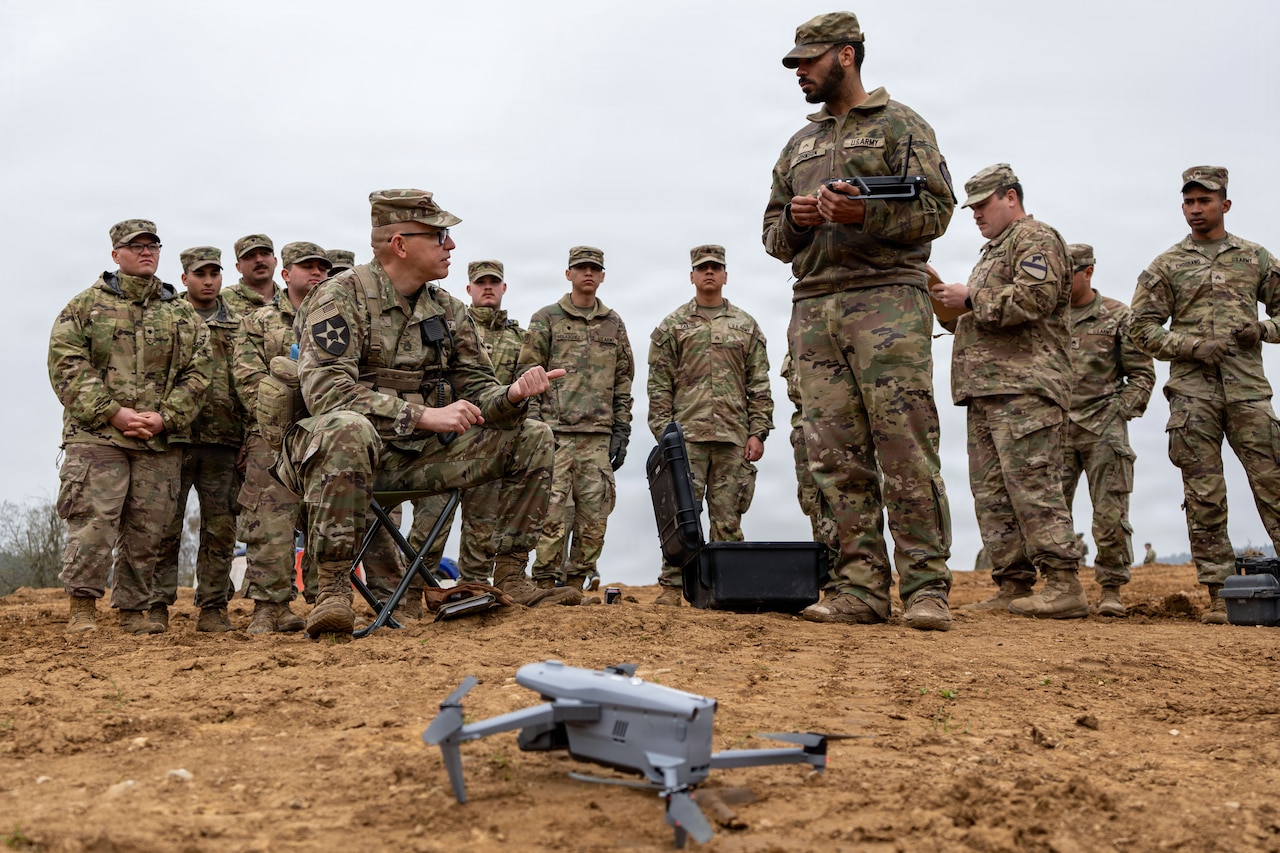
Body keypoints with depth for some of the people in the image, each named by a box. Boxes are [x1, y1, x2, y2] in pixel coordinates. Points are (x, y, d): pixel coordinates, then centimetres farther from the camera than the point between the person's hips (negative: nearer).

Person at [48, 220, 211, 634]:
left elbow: (196, 373, 8)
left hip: (161, 441, 2)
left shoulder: (183, 314, 16)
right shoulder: (85, 305, 9)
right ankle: (82, 607, 0)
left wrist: (164, 417, -7)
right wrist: (111, 413, -12)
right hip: (96, 435, -2)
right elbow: (67, 366, -1)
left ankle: (134, 611, 13)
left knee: (146, 530, 4)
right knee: (93, 522, -10)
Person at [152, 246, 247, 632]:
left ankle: (213, 608, 10)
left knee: (221, 528, 3)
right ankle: (157, 605, 5)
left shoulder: (238, 327, 15)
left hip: (224, 441, 2)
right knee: (166, 525, -2)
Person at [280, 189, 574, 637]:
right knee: (347, 428, -42)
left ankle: (510, 575, 1)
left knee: (533, 437, -1)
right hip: (361, 449, -6)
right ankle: (333, 586, -33)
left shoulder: (447, 310, 11)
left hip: (423, 456, 6)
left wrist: (513, 394, -15)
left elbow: (474, 390, 11)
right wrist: (424, 415, -28)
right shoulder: (341, 296, -9)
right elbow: (325, 388, -22)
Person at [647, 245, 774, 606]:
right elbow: (659, 386, 4)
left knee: (727, 517, 4)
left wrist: (758, 432, 1)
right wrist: (663, 432, -5)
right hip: (687, 435, -2)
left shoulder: (747, 326, 14)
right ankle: (672, 586, 1)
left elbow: (759, 385, 10)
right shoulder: (671, 326, 9)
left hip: (734, 438, 2)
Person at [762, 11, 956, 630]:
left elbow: (936, 208, -1)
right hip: (813, 307, 6)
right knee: (837, 459, 1)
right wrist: (795, 220, 2)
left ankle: (925, 589, -8)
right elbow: (773, 237, 25)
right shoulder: (799, 146, 25)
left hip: (886, 297, -6)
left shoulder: (899, 126, 8)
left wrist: (866, 213, -16)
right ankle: (860, 589, 4)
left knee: (905, 451, -10)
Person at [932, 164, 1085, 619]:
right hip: (986, 390, 10)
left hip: (1024, 387, -10)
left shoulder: (1036, 239, 0)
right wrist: (949, 303, 13)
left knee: (1032, 484, -14)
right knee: (991, 492, 5)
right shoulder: (993, 251, 29)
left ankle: (1064, 585, -13)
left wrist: (970, 299, -9)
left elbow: (1032, 299, -17)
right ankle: (1013, 587, 7)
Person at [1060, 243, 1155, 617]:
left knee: (1110, 514, -4)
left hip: (1103, 430, -3)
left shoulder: (1117, 316, 6)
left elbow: (1142, 373, 6)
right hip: (1055, 430, 3)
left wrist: (1119, 412, -5)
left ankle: (1111, 589, 7)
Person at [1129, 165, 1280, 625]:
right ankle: (1220, 594, 4)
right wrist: (1192, 346, -9)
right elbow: (1144, 328, 5)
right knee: (1204, 496, -1)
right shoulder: (1165, 265, 10)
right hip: (1191, 391, 0)